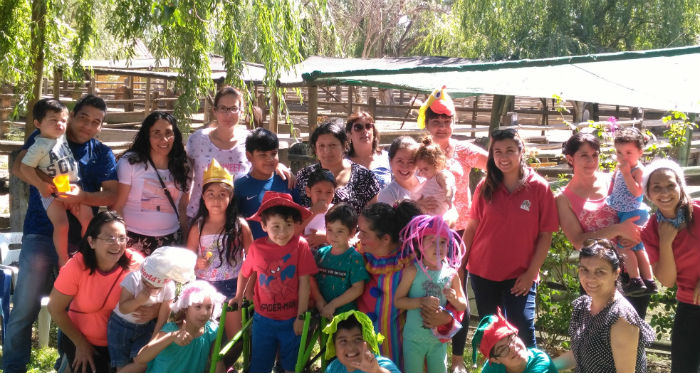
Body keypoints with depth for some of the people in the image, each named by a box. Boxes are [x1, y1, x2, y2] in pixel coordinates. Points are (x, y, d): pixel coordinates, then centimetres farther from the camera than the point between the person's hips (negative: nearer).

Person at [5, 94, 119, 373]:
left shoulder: (103, 155, 8)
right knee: (25, 308, -3)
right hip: (42, 236, -1)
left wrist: (83, 197, -21)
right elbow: (19, 166, -8)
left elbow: (113, 195, -3)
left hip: (81, 240, 2)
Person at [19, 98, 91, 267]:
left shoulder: (63, 136, 5)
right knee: (61, 225, -17)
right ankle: (63, 259, 1)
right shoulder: (39, 146, -14)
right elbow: (25, 167, -14)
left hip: (72, 186, 6)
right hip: (52, 191, -6)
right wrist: (41, 185, -18)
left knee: (88, 219, -2)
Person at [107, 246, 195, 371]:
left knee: (141, 364, -13)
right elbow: (122, 309, -21)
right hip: (121, 325, -1)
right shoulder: (133, 278, -25)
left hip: (147, 327, 1)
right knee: (122, 366, -1)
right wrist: (139, 300, -38)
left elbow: (162, 318, -11)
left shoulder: (168, 287, -19)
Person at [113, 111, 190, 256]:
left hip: (171, 240, 4)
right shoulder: (130, 162, -5)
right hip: (135, 241, -3)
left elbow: (183, 209, 13)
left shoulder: (181, 168, 9)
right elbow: (117, 206, -6)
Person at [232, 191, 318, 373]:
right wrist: (239, 296, 16)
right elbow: (244, 273, 8)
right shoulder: (256, 247, -10)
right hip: (263, 318, 2)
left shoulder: (300, 245, -16)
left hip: (291, 319, -1)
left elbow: (304, 283, -12)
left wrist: (301, 317, -9)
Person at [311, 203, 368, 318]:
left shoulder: (354, 258, -9)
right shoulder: (322, 253, 5)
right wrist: (319, 301, -10)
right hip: (322, 312, 4)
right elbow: (312, 279, 5)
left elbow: (357, 289, -13)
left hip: (345, 313, -4)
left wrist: (333, 305, -13)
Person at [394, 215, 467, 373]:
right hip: (414, 339, -2)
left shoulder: (451, 274, -3)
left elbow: (463, 306, 5)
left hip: (439, 338, 3)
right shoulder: (412, 271, -12)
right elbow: (397, 301, -12)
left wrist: (454, 299, -17)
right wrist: (421, 302, -25)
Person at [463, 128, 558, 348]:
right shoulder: (486, 187, 2)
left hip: (520, 276, -3)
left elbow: (546, 235, -6)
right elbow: (472, 228, 7)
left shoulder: (539, 187, -7)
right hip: (482, 272, 3)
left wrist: (531, 273, -10)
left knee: (523, 331, -10)